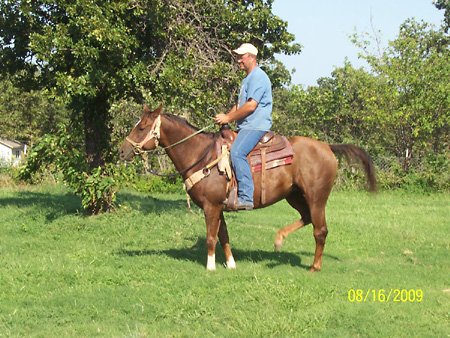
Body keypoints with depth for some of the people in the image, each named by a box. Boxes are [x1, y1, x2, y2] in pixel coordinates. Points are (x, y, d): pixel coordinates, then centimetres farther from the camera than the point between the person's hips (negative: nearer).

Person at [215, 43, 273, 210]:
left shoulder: (258, 77, -10)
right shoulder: (247, 79, 24)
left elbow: (251, 106, -19)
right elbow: (240, 105, 28)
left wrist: (229, 118, -12)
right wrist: (226, 117, 9)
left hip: (256, 126, -11)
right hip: (246, 127, 11)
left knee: (237, 152, -30)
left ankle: (246, 198, -35)